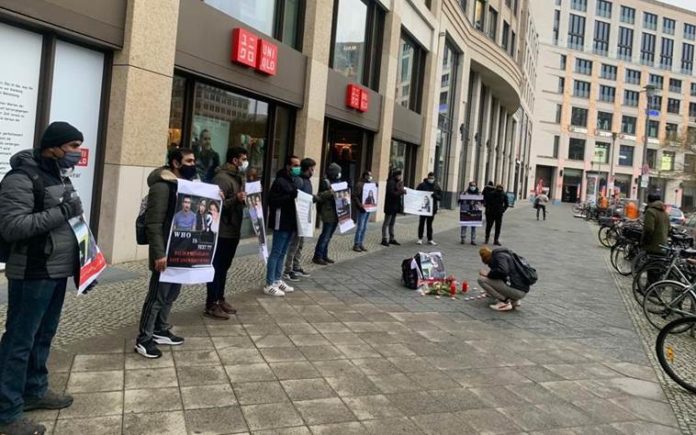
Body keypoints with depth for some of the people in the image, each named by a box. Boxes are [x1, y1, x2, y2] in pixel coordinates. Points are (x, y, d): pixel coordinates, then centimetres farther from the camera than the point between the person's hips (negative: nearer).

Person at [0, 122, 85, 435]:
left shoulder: (60, 176, 14)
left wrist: (79, 244, 17)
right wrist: (62, 212, -24)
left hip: (57, 272, 9)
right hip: (31, 274, -9)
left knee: (44, 335, 18)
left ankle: (34, 390, 33)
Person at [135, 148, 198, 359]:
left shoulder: (186, 184, 12)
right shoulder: (162, 186, -16)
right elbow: (153, 223, -21)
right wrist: (159, 254, -24)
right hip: (166, 252, -9)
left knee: (172, 293, 18)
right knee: (157, 295, -1)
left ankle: (160, 331, 32)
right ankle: (143, 339, 11)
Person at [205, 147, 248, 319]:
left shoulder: (238, 177, 15)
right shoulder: (222, 178, -16)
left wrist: (245, 200, 11)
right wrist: (235, 200, -33)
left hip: (233, 231, 10)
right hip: (221, 232, -9)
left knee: (224, 267, 17)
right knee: (216, 268, -3)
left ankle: (220, 299, 28)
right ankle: (211, 305, 4)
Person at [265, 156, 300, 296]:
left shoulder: (294, 181, 17)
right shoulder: (280, 181, -11)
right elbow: (271, 200, -20)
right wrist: (290, 197, -26)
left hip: (290, 223, 9)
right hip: (281, 223, -9)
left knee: (283, 253, 14)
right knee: (276, 253, -4)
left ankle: (278, 280, 23)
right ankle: (269, 285, 1)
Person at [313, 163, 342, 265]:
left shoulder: (337, 182, 18)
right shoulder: (326, 182, -8)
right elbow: (319, 197, -15)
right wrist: (329, 192, -28)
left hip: (336, 214, 8)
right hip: (328, 214, -8)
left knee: (328, 236, 13)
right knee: (325, 236, -7)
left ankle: (324, 255, 20)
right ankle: (317, 256, 0)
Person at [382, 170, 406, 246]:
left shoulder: (397, 182, 15)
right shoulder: (391, 182, -14)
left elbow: (398, 192, 14)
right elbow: (392, 193, -21)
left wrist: (402, 191, -1)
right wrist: (402, 192, -21)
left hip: (395, 206, 9)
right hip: (390, 206, -9)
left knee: (392, 223, 14)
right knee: (387, 223, -3)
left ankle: (391, 239, 20)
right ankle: (384, 239, 0)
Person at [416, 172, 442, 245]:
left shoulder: (436, 187, 6)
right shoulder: (422, 185, -3)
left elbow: (440, 197, 3)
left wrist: (435, 195, -16)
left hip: (432, 208, 2)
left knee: (429, 224, 10)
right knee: (421, 223, 3)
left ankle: (430, 239, 16)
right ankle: (420, 238, 13)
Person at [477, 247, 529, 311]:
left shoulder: (499, 256, -5)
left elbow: (502, 271, -25)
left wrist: (488, 274, -8)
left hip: (516, 290, -10)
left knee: (481, 279, -8)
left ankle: (504, 302, -8)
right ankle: (514, 301, 12)